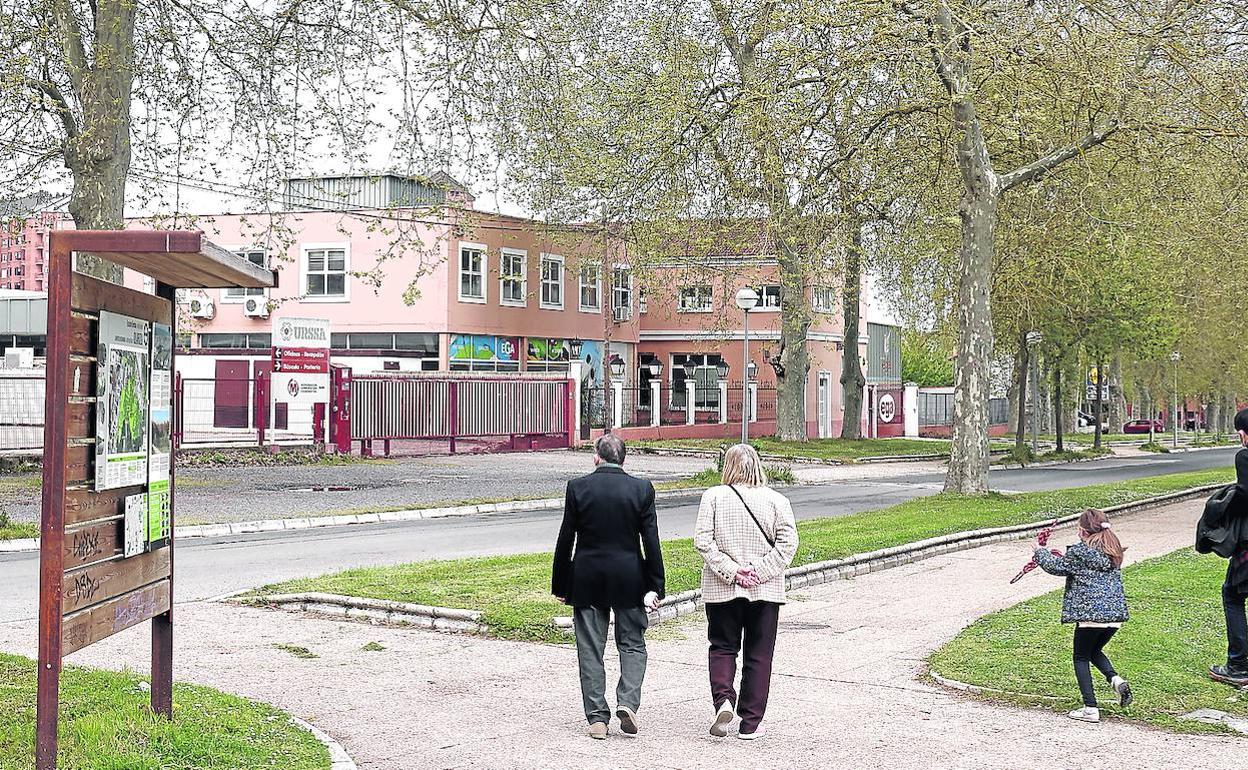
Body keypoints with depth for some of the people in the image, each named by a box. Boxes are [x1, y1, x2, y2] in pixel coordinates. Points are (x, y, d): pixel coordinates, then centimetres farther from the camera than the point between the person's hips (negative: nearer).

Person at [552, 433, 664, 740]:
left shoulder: (577, 487, -5)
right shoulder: (641, 489, -4)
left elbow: (565, 540, -2)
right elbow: (651, 542, -5)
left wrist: (560, 585, 6)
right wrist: (654, 587, -1)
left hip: (586, 579, 0)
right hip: (629, 579, 0)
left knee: (590, 650, 7)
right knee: (632, 644, 14)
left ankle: (597, 717, 6)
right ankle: (627, 702, -4)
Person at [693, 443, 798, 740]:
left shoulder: (713, 496, -4)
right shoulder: (776, 500, -2)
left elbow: (703, 541, -10)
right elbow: (788, 543, -8)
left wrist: (731, 571, -10)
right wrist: (759, 571, -9)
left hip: (721, 590, 0)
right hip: (766, 591, 0)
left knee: (722, 647, 15)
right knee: (758, 654, 10)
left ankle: (723, 700, -9)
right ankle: (750, 723, 12)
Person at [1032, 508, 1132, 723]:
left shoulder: (1079, 552, -10)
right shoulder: (1113, 551, 11)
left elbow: (1057, 567, 6)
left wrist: (1040, 553, 22)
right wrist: (1059, 556, 28)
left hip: (1089, 613, -6)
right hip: (1115, 613, 7)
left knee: (1081, 658, 10)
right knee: (1095, 651, 27)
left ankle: (1090, 709, 6)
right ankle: (1116, 679, 0)